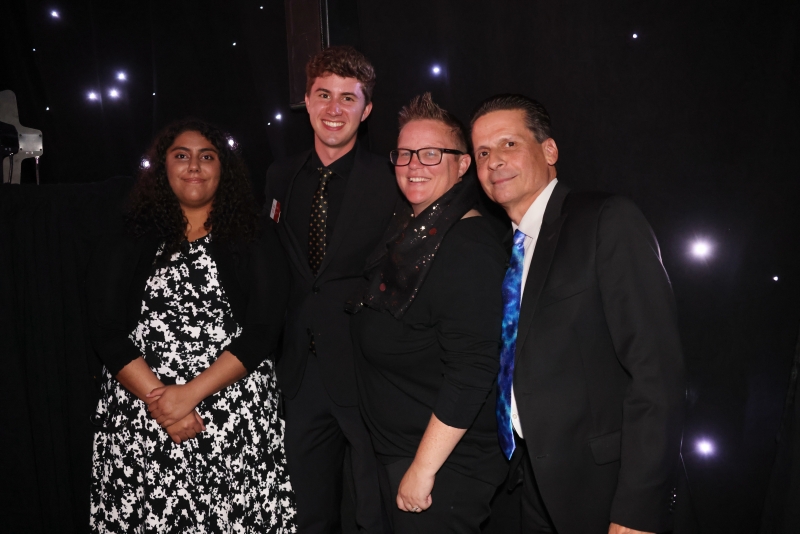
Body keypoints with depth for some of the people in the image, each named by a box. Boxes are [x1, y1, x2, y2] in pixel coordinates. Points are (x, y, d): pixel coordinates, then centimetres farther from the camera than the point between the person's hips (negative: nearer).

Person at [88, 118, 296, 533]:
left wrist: (191, 393, -13)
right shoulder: (128, 242, 7)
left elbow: (264, 331, -5)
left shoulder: (256, 240, 4)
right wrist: (159, 400, -12)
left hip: (236, 421, -1)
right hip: (139, 419, 1)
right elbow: (107, 334, 0)